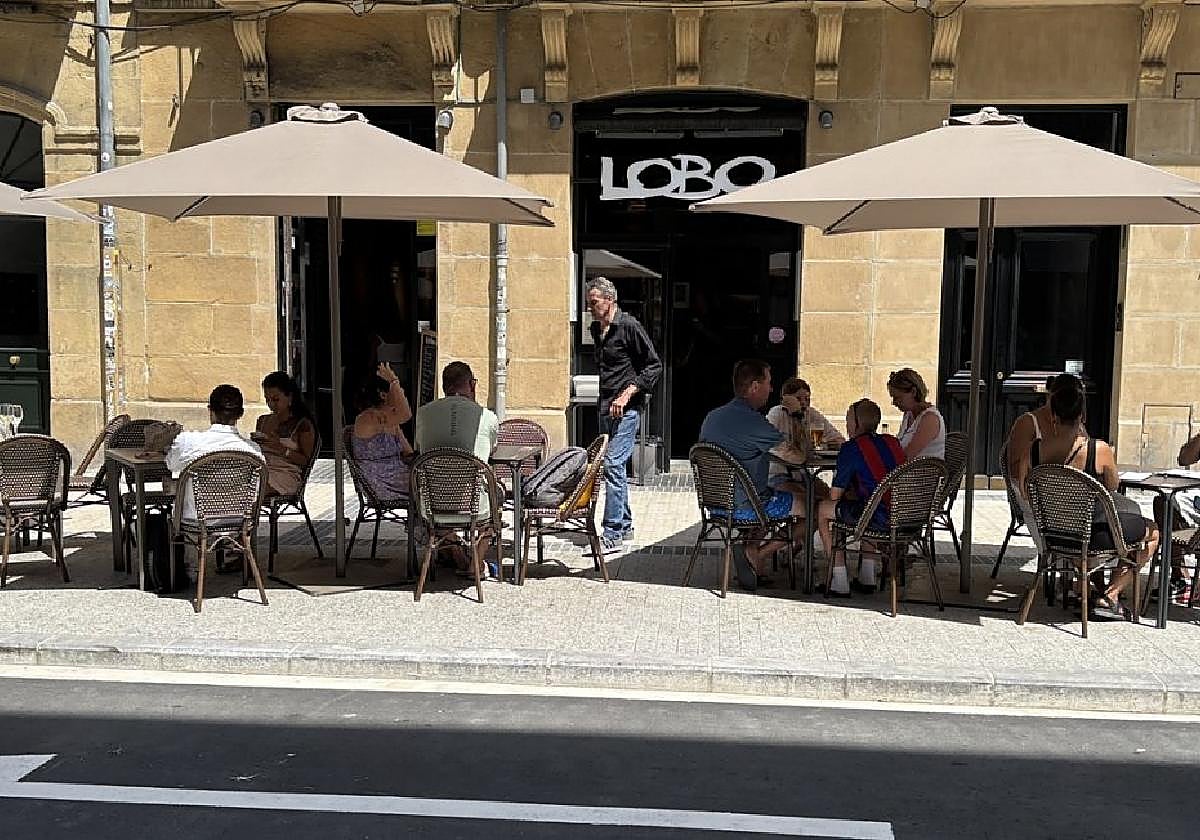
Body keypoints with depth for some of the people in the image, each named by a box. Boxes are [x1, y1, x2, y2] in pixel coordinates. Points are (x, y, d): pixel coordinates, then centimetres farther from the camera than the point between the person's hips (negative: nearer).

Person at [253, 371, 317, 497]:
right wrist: (254, 445, 1)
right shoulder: (262, 421, 23)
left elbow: (306, 460, -4)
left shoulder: (303, 424, 3)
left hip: (287, 474, -5)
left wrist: (282, 450, -16)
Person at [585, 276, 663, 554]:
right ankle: (625, 525, 26)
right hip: (605, 406, 9)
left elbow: (654, 365, -10)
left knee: (613, 465, -15)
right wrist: (606, 400, 17)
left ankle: (612, 534, -15)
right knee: (613, 466, 14)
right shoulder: (596, 329, 14)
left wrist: (627, 393, -17)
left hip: (626, 407, -9)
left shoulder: (629, 326, -10)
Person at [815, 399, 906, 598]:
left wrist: (848, 494, 23)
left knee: (823, 510, 13)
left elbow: (835, 495, 1)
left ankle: (840, 584, 13)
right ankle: (866, 578, 37)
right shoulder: (893, 442, 16)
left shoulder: (851, 448, -4)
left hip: (881, 518, -8)